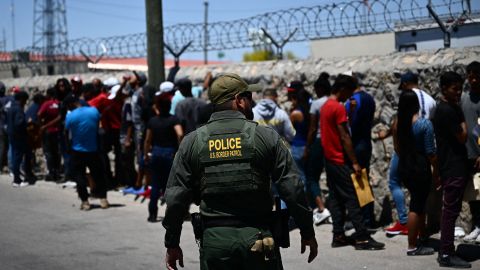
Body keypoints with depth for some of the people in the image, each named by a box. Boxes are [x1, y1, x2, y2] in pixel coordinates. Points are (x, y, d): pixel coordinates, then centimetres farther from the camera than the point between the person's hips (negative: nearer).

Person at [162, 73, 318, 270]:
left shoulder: (192, 142, 4)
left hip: (213, 240, 2)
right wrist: (308, 232, 6)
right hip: (257, 237, -1)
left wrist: (172, 244, 11)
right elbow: (292, 189, -3)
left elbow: (176, 198, 2)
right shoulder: (266, 136, -1)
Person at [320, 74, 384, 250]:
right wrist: (354, 163, -17)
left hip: (329, 159, 9)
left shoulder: (325, 107, 12)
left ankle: (338, 236, 10)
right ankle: (362, 238, -8)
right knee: (352, 198, -8)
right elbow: (344, 137, -19)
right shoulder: (338, 108, -16)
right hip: (340, 160, -9)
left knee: (335, 198, 9)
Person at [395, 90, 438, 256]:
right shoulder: (424, 124, -16)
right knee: (416, 207, 0)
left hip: (404, 168, 7)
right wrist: (436, 170, -4)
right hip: (420, 168, -6)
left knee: (419, 201, 22)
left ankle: (422, 235, 34)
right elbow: (430, 152, -14)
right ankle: (412, 247, 6)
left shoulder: (397, 124, 0)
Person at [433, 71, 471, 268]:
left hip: (454, 166, 10)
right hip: (453, 168, -10)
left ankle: (446, 251, 17)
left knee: (451, 209, 12)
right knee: (451, 210, -7)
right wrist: (462, 118, -3)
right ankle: (446, 254, -4)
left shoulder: (448, 108, 15)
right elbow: (462, 137, -14)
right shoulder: (447, 110, -17)